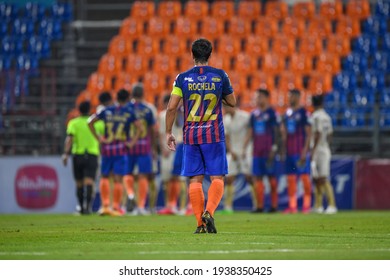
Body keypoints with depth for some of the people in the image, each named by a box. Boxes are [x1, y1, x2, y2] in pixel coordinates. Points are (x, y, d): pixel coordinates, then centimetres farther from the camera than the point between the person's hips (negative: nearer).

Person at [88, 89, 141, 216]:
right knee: (118, 179, -1)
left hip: (106, 148, 2)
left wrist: (98, 138, 4)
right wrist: (132, 142, -6)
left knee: (104, 176, 12)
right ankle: (116, 208, -2)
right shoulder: (129, 112, 1)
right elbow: (138, 127, -11)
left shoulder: (107, 111, 7)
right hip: (121, 148, -2)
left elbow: (90, 122, 4)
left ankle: (105, 205, 0)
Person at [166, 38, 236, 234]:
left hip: (190, 134, 1)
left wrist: (168, 133, 5)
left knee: (195, 180, 5)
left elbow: (171, 107, -3)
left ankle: (201, 224, 2)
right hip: (213, 134, -1)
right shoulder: (220, 76, -1)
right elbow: (232, 102, 8)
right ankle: (209, 212, -21)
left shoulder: (182, 78, 0)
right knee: (217, 178, 2)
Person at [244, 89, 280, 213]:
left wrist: (274, 148, -11)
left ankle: (274, 205, 4)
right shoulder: (254, 114, 13)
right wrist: (244, 148, 10)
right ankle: (260, 206, 5)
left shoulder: (272, 113, -4)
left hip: (268, 151, -6)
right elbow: (250, 132, 16)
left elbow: (276, 132, -5)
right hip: (257, 150, 6)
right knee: (258, 178, 3)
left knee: (271, 177, -1)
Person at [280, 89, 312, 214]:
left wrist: (305, 151, -15)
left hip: (300, 151, -7)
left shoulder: (304, 112, -6)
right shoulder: (288, 113, 14)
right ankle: (292, 205, 8)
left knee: (305, 176, -5)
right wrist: (283, 149, 14)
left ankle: (307, 204, -3)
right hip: (290, 151, 7)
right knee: (290, 177, 6)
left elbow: (308, 133, -9)